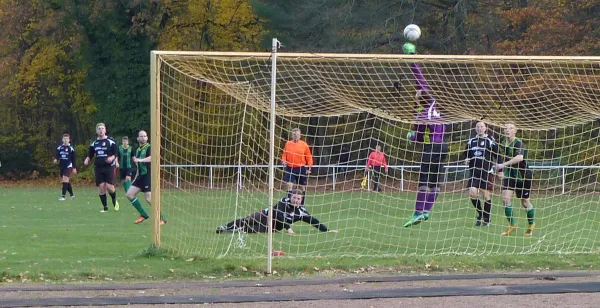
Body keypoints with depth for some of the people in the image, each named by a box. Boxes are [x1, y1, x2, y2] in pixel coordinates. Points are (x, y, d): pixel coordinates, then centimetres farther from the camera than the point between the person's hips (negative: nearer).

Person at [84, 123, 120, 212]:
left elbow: (115, 153, -3)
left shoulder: (110, 141, -2)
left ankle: (114, 200, 18)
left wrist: (112, 158, -23)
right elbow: (90, 155, 17)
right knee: (101, 187, -1)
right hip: (98, 168, 4)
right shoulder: (94, 143, 11)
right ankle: (105, 207, 10)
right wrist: (87, 160, -3)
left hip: (109, 167, -4)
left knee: (109, 186, -13)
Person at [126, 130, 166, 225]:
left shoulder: (149, 148, -8)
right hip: (141, 176, 9)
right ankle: (143, 215, 10)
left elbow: (151, 158, -30)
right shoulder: (138, 150, 18)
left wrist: (140, 160, -42)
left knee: (149, 198, -15)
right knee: (129, 194, 2)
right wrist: (136, 178, 23)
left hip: (148, 175, -9)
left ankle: (162, 218, -4)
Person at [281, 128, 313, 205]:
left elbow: (309, 157, 3)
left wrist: (309, 168, -3)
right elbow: (284, 155, 12)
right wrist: (284, 161, -8)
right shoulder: (288, 144, 5)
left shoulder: (304, 145, -1)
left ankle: (302, 204, 23)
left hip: (301, 169, 0)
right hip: (290, 168, 0)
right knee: (289, 185, -12)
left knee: (302, 187, 9)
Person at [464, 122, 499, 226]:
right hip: (474, 172, 4)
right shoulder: (471, 141, 12)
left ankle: (486, 219, 11)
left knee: (486, 195, -1)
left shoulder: (490, 141, -1)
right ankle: (480, 214, 14)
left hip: (487, 172, -4)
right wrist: (466, 160, 0)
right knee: (472, 193, -9)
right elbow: (466, 154, 23)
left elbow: (497, 156, 0)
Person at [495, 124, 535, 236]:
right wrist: (502, 171, 19)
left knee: (525, 203, 7)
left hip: (523, 176, -5)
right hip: (510, 175, 6)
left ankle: (531, 224, 32)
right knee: (505, 198, -13)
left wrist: (503, 165, -42)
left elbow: (520, 157, -41)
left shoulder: (518, 143, -22)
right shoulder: (504, 144, 2)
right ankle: (512, 225, -2)